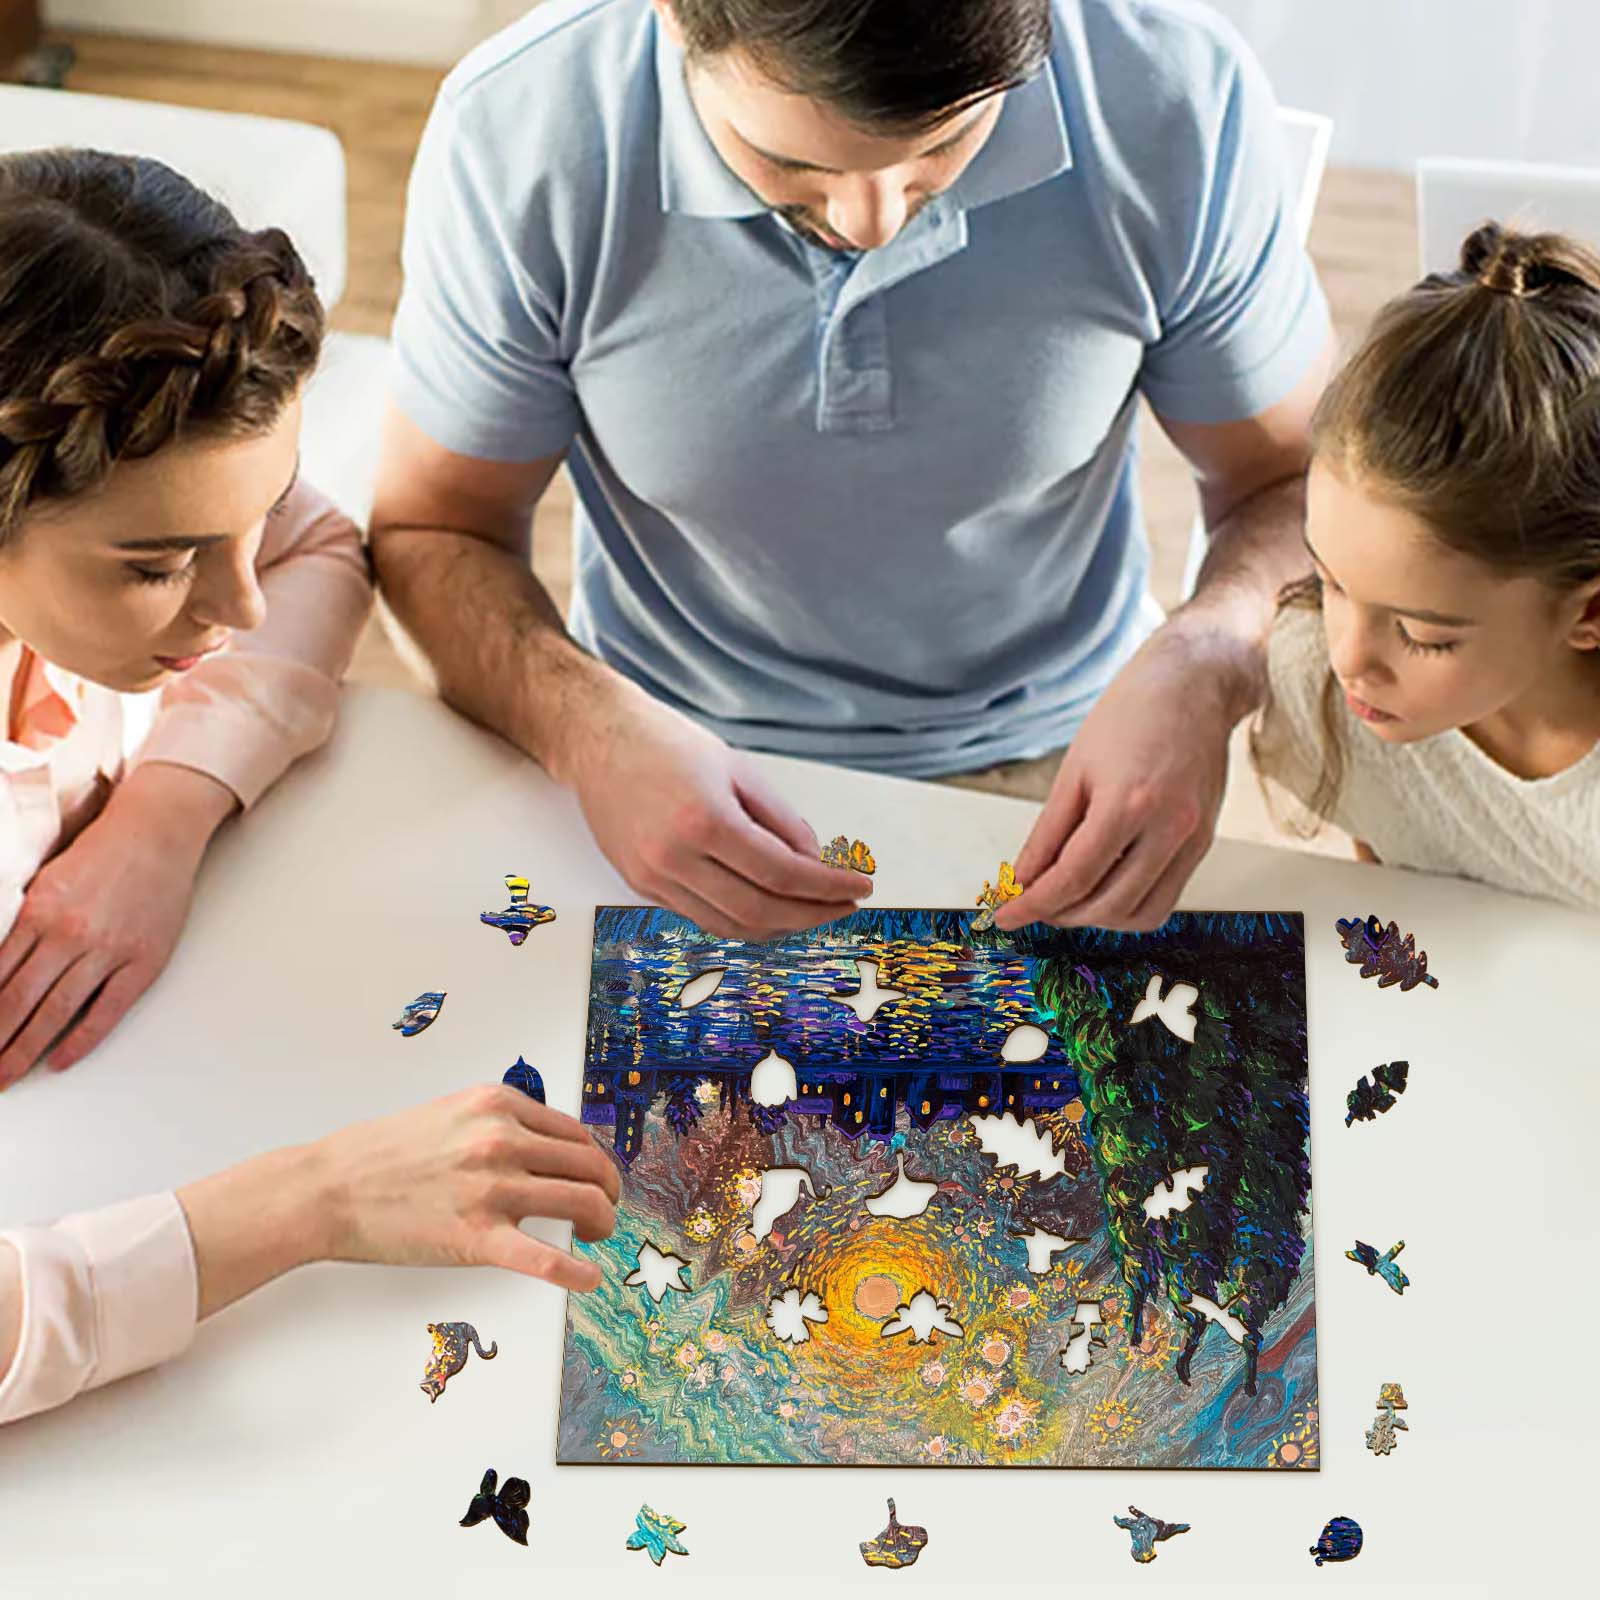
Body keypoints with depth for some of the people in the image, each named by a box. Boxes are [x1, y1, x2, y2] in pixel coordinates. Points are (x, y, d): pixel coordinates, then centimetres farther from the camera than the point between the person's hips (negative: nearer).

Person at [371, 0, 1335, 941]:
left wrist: (1202, 668, -26)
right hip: (680, 766, 1)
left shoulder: (1177, 96, -18)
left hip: (1050, 759, 0)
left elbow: (1297, 481, -3)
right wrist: (594, 731, -27)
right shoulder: (515, 130, -19)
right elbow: (434, 530, -6)